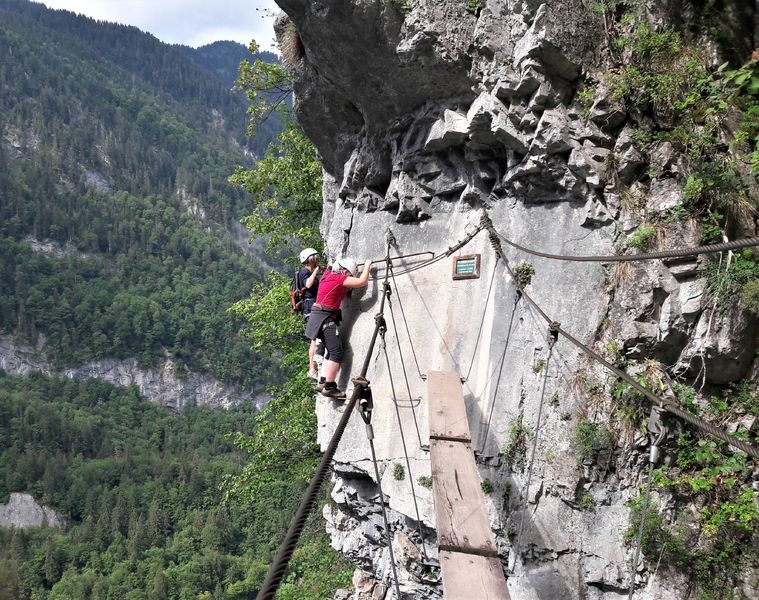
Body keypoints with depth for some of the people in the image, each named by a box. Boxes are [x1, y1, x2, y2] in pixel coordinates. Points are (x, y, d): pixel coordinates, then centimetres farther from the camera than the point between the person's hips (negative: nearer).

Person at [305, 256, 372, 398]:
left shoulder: (327, 274, 13)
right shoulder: (340, 279, -12)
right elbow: (362, 282, -13)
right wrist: (367, 266, 1)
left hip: (318, 316, 10)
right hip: (325, 318, -10)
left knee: (331, 351, 17)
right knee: (336, 352, -12)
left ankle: (323, 382, 16)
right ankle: (329, 387, -17)